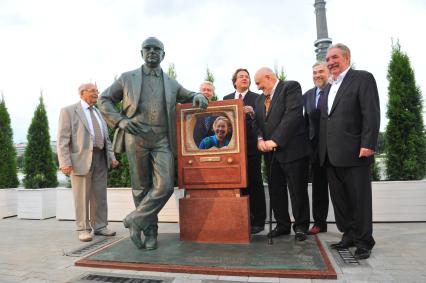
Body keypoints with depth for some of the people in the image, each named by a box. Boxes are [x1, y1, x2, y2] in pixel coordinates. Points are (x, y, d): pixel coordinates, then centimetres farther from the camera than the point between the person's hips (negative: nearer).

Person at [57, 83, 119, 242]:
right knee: (82, 196, 1)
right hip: (81, 158, -5)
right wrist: (65, 162, -16)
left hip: (100, 158, 6)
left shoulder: (98, 113, 21)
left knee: (100, 195, 8)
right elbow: (62, 139, -6)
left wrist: (111, 157, 8)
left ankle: (100, 227, 18)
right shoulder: (68, 111, 2)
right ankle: (83, 229, 12)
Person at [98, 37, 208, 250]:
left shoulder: (171, 83, 18)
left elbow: (188, 97, 31)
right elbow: (104, 100, 15)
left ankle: (135, 220, 6)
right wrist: (119, 120, -1)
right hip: (136, 138, -1)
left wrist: (197, 96, 6)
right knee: (141, 187, 3)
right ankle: (150, 230, 17)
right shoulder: (127, 78, 12)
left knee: (165, 186, -12)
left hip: (162, 141, 2)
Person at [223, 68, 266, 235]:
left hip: (251, 146, -3)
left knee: (254, 182, 0)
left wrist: (252, 112, -25)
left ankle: (258, 221, 9)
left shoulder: (256, 98, 4)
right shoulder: (227, 98, 14)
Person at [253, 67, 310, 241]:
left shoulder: (291, 87, -4)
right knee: (275, 190, 10)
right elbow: (257, 121, 14)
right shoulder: (260, 99, 19)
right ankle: (282, 224, 25)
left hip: (292, 149, -7)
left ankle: (301, 226, 17)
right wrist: (260, 139, -7)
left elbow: (293, 114, -17)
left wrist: (275, 140, -21)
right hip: (271, 152, 7)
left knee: (298, 190, 3)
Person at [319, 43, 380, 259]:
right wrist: (322, 149, 13)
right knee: (339, 199, 13)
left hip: (354, 152, -7)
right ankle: (349, 236, 26)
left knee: (360, 199, 3)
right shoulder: (329, 88, 21)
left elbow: (371, 114, -11)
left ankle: (364, 241, 18)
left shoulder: (363, 78, -2)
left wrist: (368, 144, -19)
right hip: (332, 155, 7)